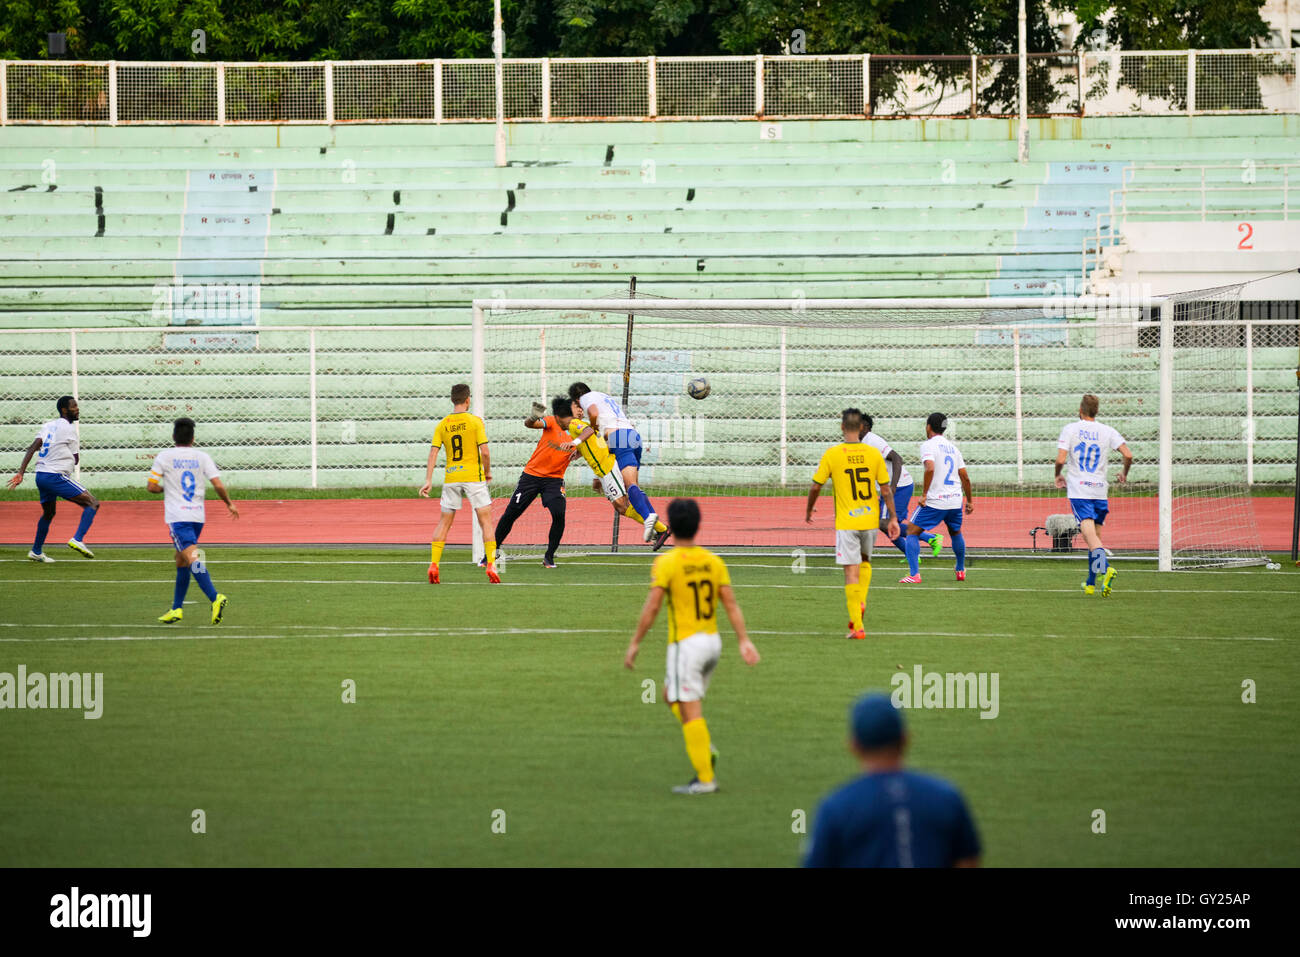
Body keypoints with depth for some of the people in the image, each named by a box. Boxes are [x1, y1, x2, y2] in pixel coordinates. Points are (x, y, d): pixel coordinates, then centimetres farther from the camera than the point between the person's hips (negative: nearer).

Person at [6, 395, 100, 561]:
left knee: (48, 514, 29)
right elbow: (76, 460, -1)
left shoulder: (48, 425, 13)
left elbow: (32, 448, 1)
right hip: (56, 476, -8)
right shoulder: (69, 429, -7)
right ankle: (77, 540, -24)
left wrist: (21, 472, -4)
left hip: (41, 474, 8)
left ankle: (36, 552, 39)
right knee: (93, 503, -9)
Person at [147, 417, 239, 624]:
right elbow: (218, 485, -2)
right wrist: (229, 504, 14)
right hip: (198, 515, 5)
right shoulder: (202, 457, 5)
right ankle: (176, 609, 21)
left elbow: (151, 486, -1)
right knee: (181, 560, 18)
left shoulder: (164, 457, 0)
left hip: (177, 516, -5)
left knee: (192, 558, -17)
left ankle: (215, 597, -36)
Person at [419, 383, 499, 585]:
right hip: (474, 476, -3)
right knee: (486, 521, 2)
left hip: (451, 477, 3)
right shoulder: (475, 421, -6)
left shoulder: (442, 425, 4)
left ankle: (433, 565, 2)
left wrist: (428, 481, -1)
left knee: (444, 523, 11)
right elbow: (484, 452, -10)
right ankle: (491, 565, -7)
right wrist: (488, 472, 6)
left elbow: (433, 453, -1)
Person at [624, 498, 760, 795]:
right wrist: (744, 641, 1)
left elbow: (651, 608, -13)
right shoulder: (713, 561, 5)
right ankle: (706, 748, 10)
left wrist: (635, 643, -6)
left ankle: (705, 779, -5)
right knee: (671, 695, 25)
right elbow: (731, 605, 2)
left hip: (686, 644, -7)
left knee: (690, 711, -3)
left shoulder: (666, 563, -11)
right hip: (713, 640, 7)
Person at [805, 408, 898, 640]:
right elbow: (886, 490, 1)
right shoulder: (874, 454, -1)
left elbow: (816, 486, -1)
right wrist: (893, 519, 10)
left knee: (851, 572, -2)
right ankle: (861, 602, 9)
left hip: (846, 523, -3)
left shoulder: (832, 454, -7)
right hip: (871, 520, 3)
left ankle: (857, 626, -6)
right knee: (865, 561, 28)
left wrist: (809, 510, 17)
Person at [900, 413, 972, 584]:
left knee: (912, 532, 1)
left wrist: (924, 494, -19)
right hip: (955, 500, 6)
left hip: (935, 501, -6)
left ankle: (914, 574, -12)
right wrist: (970, 500, 24)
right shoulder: (952, 447, 14)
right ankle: (961, 571, 40)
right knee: (956, 533, 29)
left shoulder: (929, 445, -6)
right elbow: (965, 477, 15)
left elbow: (930, 468, -24)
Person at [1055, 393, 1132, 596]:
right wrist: (1124, 473, 17)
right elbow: (1128, 455, -4)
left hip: (1078, 490, -3)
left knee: (1089, 533, -16)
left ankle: (1105, 568, -42)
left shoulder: (1070, 429, 0)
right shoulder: (1108, 431, 5)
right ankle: (1091, 584, 19)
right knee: (1095, 536, 15)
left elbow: (1060, 459, -9)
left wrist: (1058, 476, 12)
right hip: (1100, 490, 3)